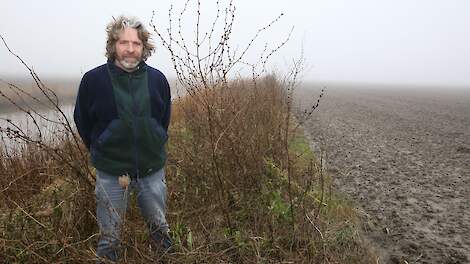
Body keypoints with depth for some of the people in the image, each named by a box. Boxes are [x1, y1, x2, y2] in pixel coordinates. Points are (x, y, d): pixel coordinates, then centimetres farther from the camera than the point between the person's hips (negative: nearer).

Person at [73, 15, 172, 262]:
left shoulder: (157, 79, -4)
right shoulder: (94, 79, -10)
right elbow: (82, 121, 2)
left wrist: (153, 147, 11)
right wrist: (101, 152, 8)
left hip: (152, 167, 2)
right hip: (110, 170, -1)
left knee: (160, 227, 19)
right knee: (109, 235, 15)